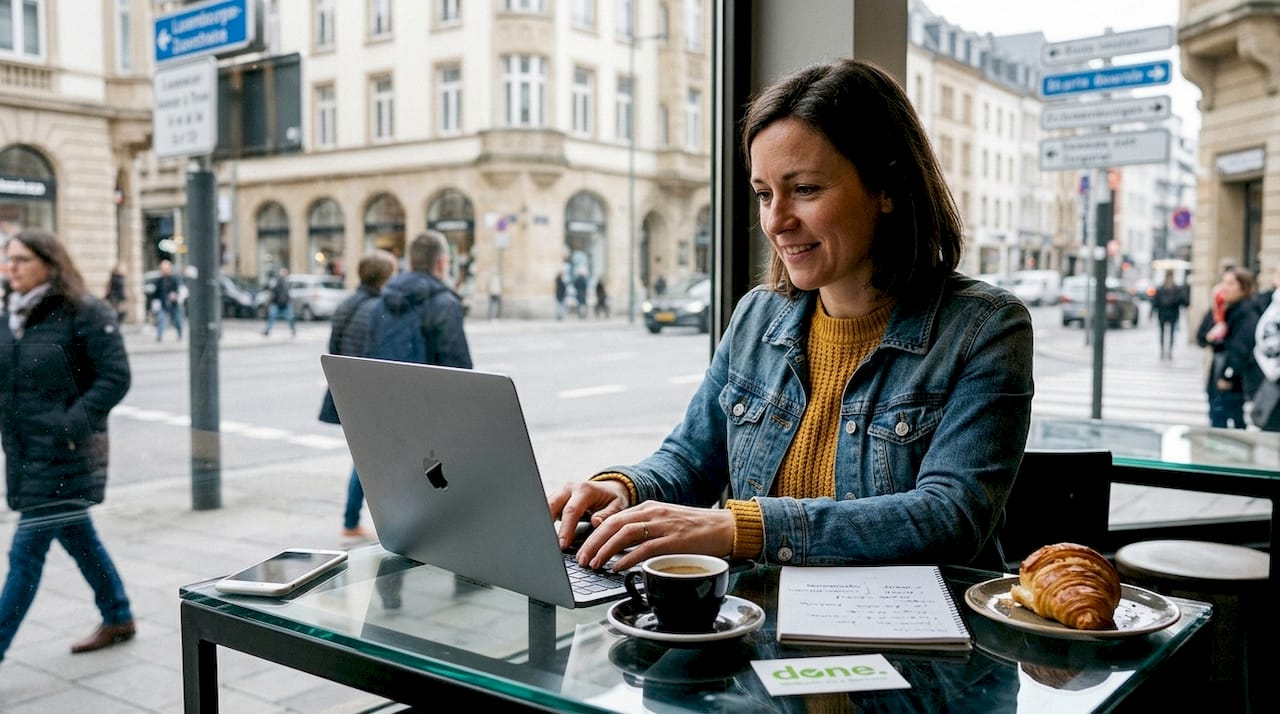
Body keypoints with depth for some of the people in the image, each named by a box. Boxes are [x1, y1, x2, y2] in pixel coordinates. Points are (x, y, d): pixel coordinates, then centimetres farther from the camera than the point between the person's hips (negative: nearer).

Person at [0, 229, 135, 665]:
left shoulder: (85, 312, -13)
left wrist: (71, 425, -22)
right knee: (77, 538, 19)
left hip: (65, 456, -8)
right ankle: (118, 618, 35)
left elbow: (116, 376, -15)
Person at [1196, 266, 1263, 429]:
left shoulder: (1248, 313, -13)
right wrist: (1209, 336, -11)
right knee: (1216, 424, 13)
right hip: (1217, 377, 7)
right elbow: (1200, 338, 11)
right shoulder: (1216, 310, 9)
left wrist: (1228, 375, -20)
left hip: (1236, 382, -7)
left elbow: (1241, 348, -19)